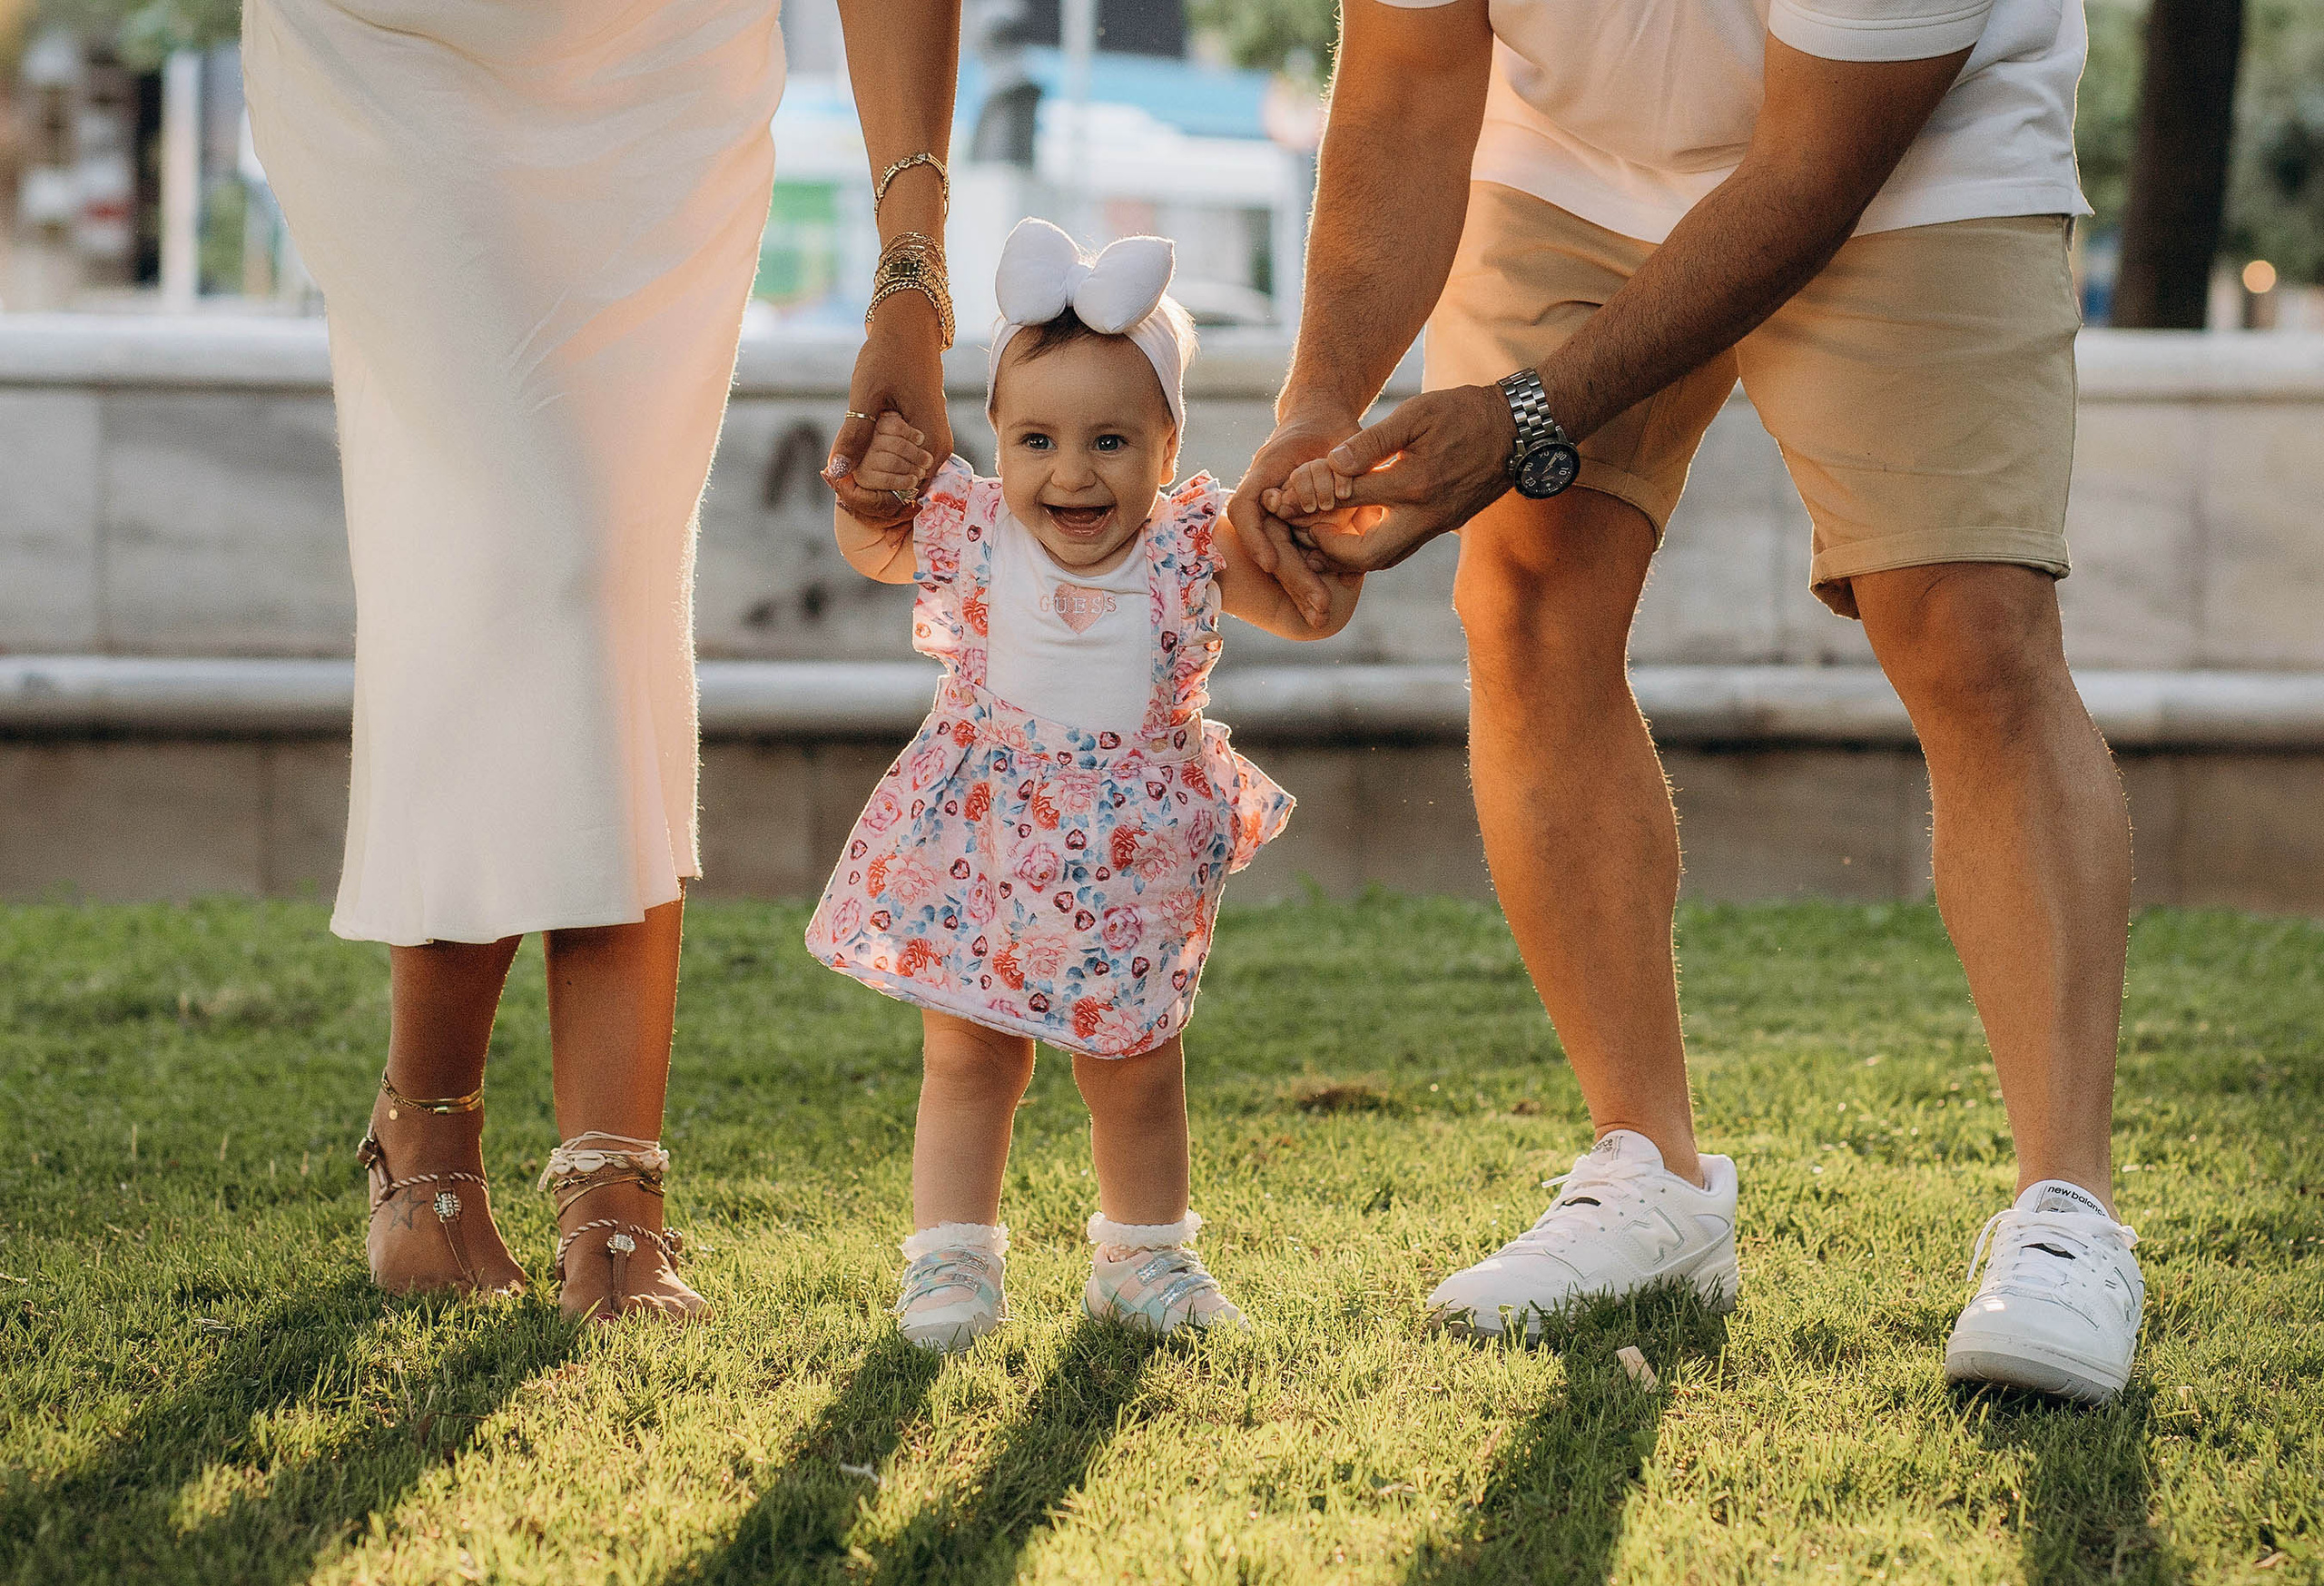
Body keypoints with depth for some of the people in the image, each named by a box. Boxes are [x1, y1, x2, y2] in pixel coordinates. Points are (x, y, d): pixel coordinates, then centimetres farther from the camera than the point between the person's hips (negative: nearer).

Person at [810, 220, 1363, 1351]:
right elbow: (871, 552, 9)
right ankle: (951, 1261, 16)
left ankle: (1144, 1255, 32)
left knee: (1137, 1072, 14)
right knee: (966, 1063, 5)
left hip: (1131, 868, 1)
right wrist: (871, 486, -12)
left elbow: (1312, 612, -6)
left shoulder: (1191, 553, -12)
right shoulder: (969, 534, -10)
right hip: (977, 861, 0)